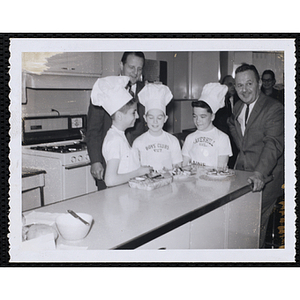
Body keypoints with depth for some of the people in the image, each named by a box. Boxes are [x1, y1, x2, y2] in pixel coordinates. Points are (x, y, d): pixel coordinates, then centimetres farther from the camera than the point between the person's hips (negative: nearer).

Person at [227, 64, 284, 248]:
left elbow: (274, 144, -26)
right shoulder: (238, 107, 10)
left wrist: (259, 173, -39)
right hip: (242, 171, 6)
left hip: (265, 177, -6)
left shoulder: (274, 109, -15)